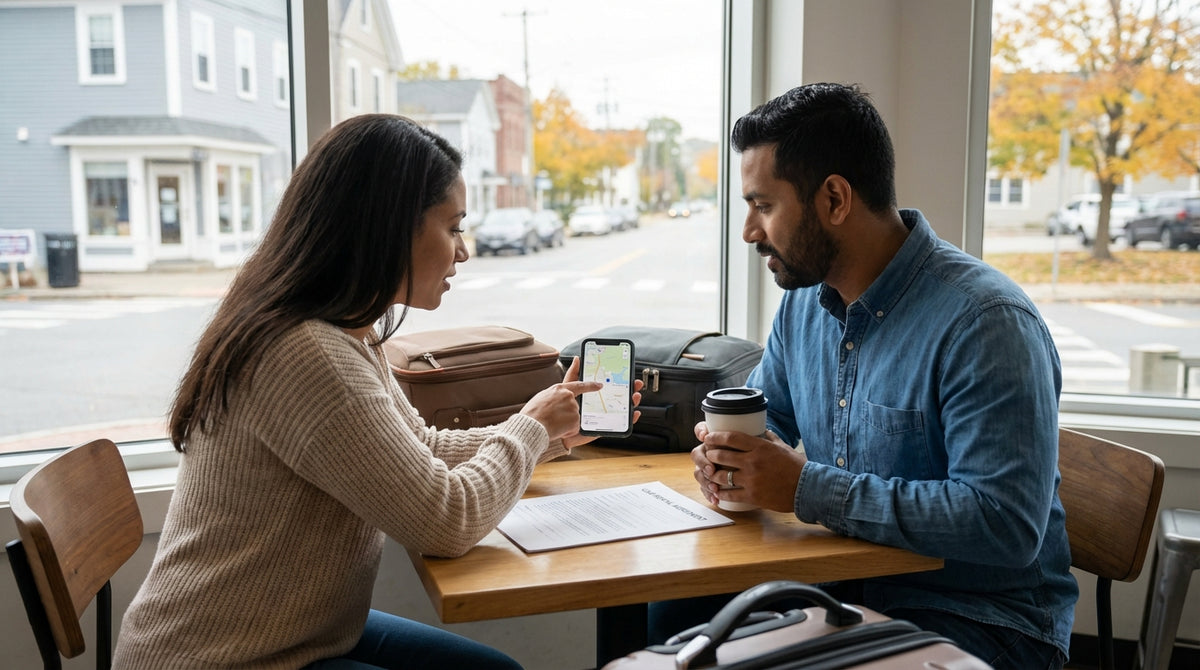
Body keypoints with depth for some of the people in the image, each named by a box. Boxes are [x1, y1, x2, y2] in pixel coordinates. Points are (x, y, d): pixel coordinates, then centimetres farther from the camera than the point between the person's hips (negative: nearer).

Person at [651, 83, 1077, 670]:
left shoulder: (985, 323, -22)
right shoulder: (804, 299, 3)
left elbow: (1006, 526, -29)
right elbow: (766, 412, 18)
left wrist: (806, 488, -29)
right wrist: (730, 455, -7)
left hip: (982, 618, -6)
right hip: (848, 582, 7)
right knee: (674, 610, -12)